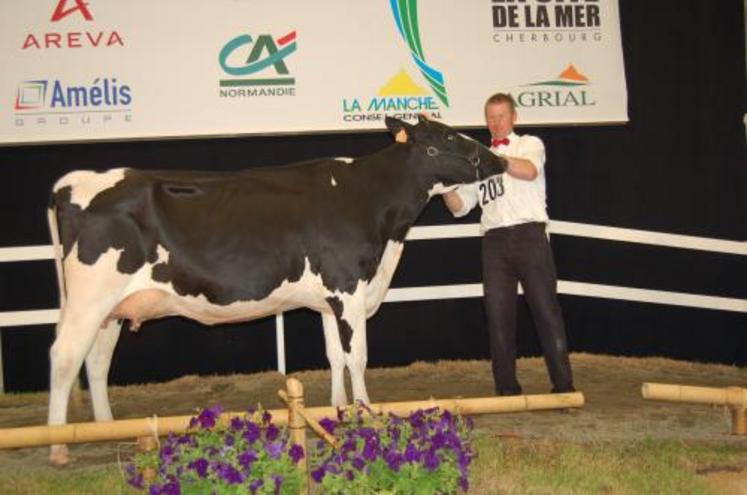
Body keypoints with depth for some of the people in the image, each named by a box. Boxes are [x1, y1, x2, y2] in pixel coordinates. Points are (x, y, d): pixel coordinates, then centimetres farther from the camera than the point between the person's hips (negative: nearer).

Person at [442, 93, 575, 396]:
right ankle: (507, 388, 7)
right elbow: (459, 206, 15)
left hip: (529, 234, -4)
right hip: (494, 239, 4)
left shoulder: (529, 144, 13)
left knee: (545, 308, -5)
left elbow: (529, 170, -12)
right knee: (498, 314, 0)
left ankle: (563, 385, -2)